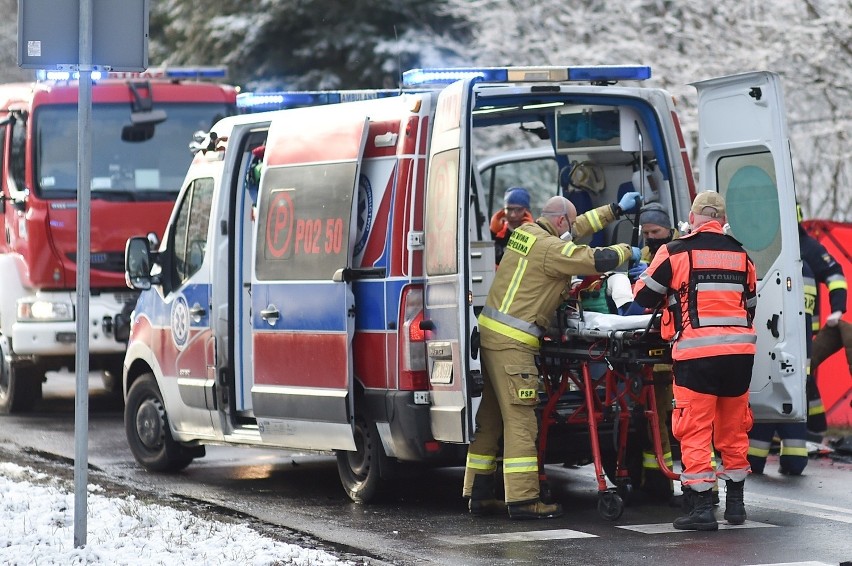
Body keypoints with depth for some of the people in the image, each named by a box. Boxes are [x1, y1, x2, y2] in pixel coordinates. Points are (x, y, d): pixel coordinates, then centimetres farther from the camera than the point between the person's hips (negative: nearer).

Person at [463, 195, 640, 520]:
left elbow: (574, 230, 30)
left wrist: (615, 210, 35)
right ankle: (523, 499, -11)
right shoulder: (551, 248, -13)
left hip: (491, 334, 10)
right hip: (512, 343, -10)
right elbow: (598, 260, -15)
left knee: (490, 418, 12)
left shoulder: (526, 234, 16)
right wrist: (627, 251, 6)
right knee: (520, 420, -9)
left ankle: (478, 493, 15)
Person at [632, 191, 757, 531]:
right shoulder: (741, 255, 13)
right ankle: (735, 503, 24)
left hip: (696, 351, -5)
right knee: (734, 429, 15)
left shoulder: (676, 252, -1)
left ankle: (701, 508, -5)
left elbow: (643, 296, 6)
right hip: (740, 351, 5)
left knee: (695, 430, -1)